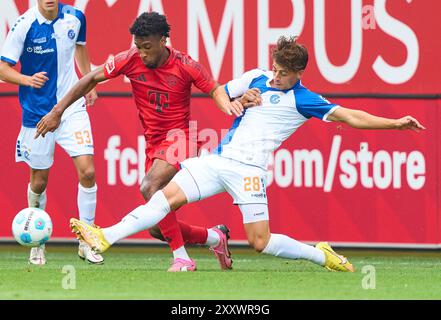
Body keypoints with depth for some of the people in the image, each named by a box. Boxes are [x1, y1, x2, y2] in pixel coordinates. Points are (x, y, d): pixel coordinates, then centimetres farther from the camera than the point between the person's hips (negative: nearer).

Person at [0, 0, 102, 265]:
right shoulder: (24, 25, -14)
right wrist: (27, 79, -27)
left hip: (73, 108, 2)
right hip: (37, 113, -2)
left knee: (87, 171, -11)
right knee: (39, 181, 7)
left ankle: (87, 241, 2)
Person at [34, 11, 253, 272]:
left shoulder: (185, 65, -11)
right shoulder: (131, 60, -4)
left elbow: (217, 91, -1)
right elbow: (91, 79, 3)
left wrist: (229, 103, -26)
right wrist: (57, 111, 0)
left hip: (179, 137, -5)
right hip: (153, 143, 5)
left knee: (150, 186, -34)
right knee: (158, 229, 3)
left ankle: (182, 259, -27)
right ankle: (215, 237, 29)